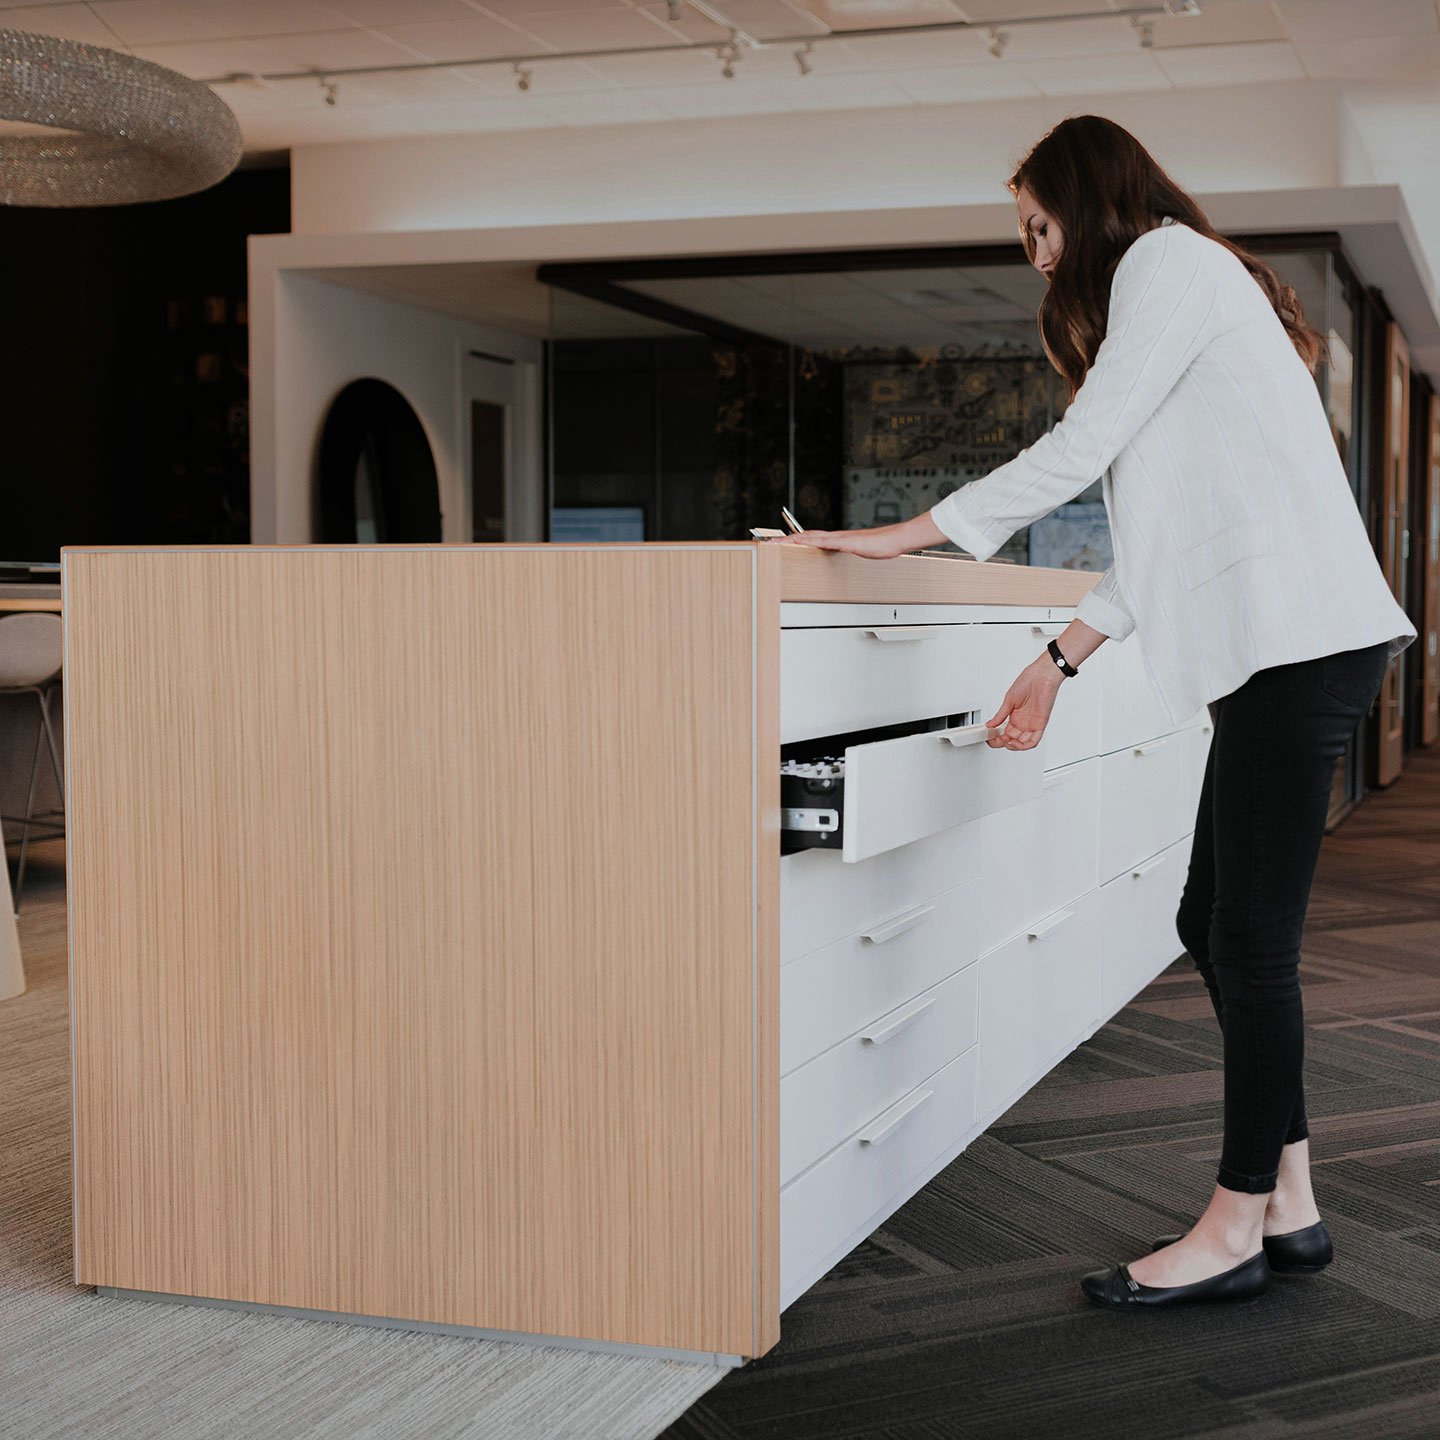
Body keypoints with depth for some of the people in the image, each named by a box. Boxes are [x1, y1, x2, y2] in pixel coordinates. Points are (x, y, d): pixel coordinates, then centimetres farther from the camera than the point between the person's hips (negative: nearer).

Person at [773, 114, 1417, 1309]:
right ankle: (1287, 1206, 17)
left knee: (1250, 942, -6)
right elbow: (1170, 535, 25)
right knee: (1217, 925, 11)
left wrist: (898, 537, -4)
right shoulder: (1184, 283, 28)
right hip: (1281, 642, 10)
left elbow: (1073, 455, -10)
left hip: (1300, 637, -10)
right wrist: (1061, 659, 23)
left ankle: (1237, 1229, 2)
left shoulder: (1169, 260, -1)